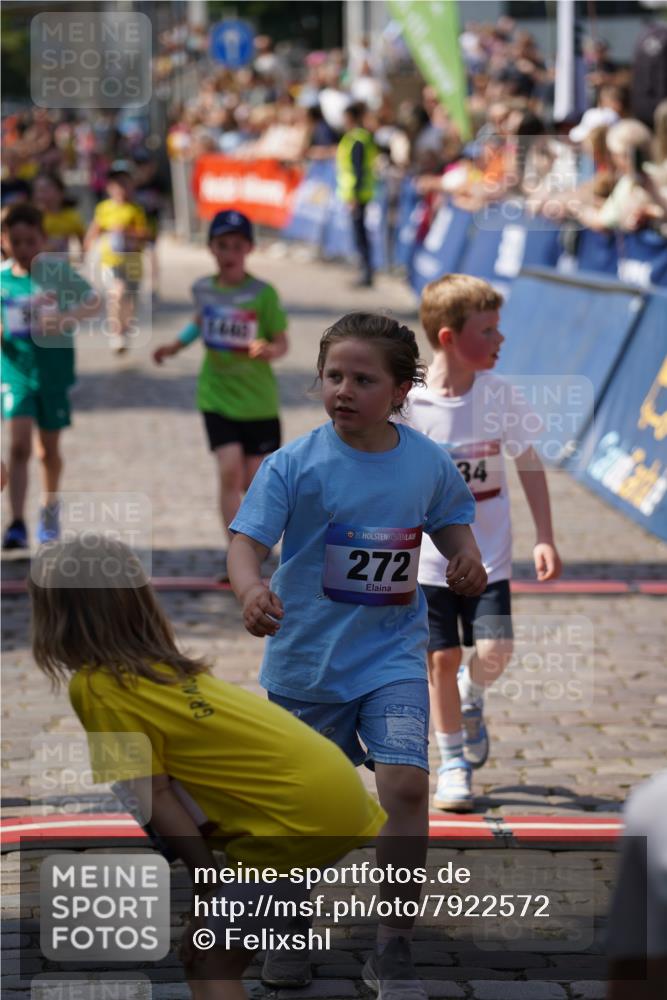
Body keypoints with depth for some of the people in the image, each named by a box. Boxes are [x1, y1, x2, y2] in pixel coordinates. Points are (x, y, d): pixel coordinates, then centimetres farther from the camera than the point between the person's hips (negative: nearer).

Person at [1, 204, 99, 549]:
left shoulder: (58, 272, -8)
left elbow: (93, 302, -15)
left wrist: (64, 319, -33)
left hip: (53, 370, 0)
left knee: (48, 449, 13)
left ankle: (50, 506, 39)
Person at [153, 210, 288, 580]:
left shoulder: (263, 293, -11)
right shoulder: (203, 289, 0)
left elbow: (282, 342, -7)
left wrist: (269, 350, -28)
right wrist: (177, 345, 12)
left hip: (258, 399, -1)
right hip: (217, 396, 1)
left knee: (253, 479, 6)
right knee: (230, 472, -15)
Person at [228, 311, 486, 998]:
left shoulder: (428, 463, -3)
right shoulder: (294, 464, -13)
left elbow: (451, 521, 16)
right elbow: (246, 541, -20)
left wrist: (466, 560, -5)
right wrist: (251, 591, -41)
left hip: (392, 652, 1)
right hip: (305, 657, 0)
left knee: (405, 783, -19)